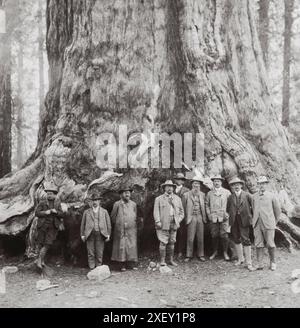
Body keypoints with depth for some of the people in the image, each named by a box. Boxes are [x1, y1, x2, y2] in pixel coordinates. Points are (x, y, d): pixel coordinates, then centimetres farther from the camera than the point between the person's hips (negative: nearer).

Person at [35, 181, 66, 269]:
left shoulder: (57, 204, 6)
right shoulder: (42, 202, 1)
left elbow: (62, 215, 4)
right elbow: (37, 213, -4)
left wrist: (56, 212, -14)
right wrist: (45, 212, -18)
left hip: (53, 227, 1)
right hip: (42, 226, 0)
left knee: (47, 244, -9)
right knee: (41, 244, 6)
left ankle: (39, 260, -2)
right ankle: (42, 260, 21)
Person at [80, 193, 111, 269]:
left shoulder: (104, 211, 13)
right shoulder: (86, 212, 14)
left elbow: (108, 223, 11)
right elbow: (83, 224, 14)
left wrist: (108, 234, 3)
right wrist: (82, 235, 6)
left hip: (100, 234, 0)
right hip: (90, 234, 0)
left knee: (99, 253, 0)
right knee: (90, 253, -1)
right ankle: (92, 268, 5)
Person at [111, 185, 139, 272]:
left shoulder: (133, 204, 8)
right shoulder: (117, 204, -1)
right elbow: (113, 216, 7)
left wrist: (134, 224, 12)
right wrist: (118, 224, 9)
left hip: (131, 230, 2)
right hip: (120, 230, -2)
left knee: (132, 246, 0)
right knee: (121, 246, 0)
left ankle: (133, 264, 7)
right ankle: (123, 265, 7)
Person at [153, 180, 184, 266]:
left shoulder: (177, 199, 16)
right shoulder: (159, 199, 6)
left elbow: (181, 211, 18)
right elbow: (156, 212, 1)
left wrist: (178, 220, 5)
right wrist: (158, 222, -10)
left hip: (174, 224, 3)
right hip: (163, 224, -3)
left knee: (172, 242, 6)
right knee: (163, 242, -6)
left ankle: (171, 260, 15)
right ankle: (162, 261, 0)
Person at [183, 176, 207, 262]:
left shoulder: (202, 194, 10)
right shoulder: (187, 195, 1)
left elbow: (204, 206, 14)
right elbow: (184, 207, 4)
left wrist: (204, 217, 8)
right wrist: (186, 218, 1)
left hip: (200, 217, 2)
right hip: (191, 217, -2)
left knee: (200, 238, 6)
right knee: (190, 238, -2)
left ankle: (200, 255, 17)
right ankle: (189, 255, 8)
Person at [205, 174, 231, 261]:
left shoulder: (227, 192, 8)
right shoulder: (209, 193, 12)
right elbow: (206, 204, 15)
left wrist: (227, 213, -2)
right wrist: (209, 214, 3)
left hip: (223, 217, -1)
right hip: (213, 217, 1)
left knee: (224, 235, -6)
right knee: (214, 235, 2)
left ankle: (225, 253, 6)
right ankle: (214, 252, 16)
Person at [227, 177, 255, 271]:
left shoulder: (247, 195, 0)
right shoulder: (230, 197, 8)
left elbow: (253, 206, 1)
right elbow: (228, 210, 13)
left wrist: (250, 216, -1)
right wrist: (230, 216, 3)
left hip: (244, 221, -4)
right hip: (234, 221, 4)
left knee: (246, 240, -8)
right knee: (236, 240, 12)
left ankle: (249, 263, -3)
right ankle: (240, 259, 28)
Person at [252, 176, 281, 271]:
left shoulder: (271, 196, 2)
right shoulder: (254, 196, 9)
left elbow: (278, 210, 10)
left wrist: (274, 222, 13)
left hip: (268, 224, -2)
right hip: (257, 224, 2)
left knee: (270, 244, 0)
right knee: (258, 244, 1)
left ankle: (273, 263, 17)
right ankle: (260, 264, 7)